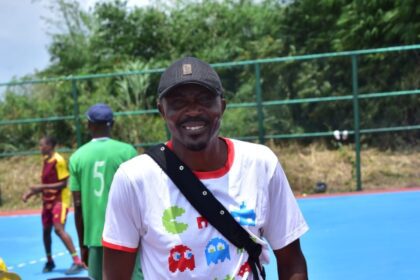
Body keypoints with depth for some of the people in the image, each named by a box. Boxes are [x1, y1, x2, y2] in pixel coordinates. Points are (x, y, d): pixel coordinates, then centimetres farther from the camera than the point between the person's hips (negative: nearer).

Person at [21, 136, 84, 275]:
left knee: (59, 229, -18)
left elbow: (63, 184, -18)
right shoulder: (46, 160, 9)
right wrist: (31, 192, 6)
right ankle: (49, 261, 28)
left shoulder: (58, 160, -17)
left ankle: (77, 262, -17)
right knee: (46, 230, 11)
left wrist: (42, 187, -22)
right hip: (48, 200, 8)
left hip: (60, 200, -8)